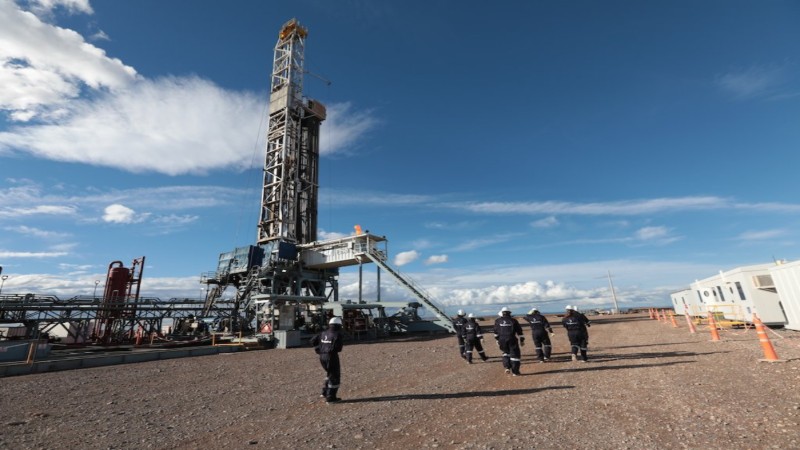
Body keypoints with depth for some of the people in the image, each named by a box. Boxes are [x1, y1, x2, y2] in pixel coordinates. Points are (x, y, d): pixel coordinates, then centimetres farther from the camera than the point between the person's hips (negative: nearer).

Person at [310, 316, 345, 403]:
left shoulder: (323, 333, 7)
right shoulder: (337, 334, -13)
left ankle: (325, 392, 28)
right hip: (332, 357, -7)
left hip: (322, 357, 7)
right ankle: (330, 397, 9)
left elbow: (312, 341, 9)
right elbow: (338, 348, -20)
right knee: (334, 377, 7)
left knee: (330, 374, 27)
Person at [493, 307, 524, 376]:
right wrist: (522, 340, 12)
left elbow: (496, 332, 9)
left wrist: (498, 340, 19)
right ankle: (515, 371, 8)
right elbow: (519, 331, 5)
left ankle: (507, 367, 8)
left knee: (506, 353, 22)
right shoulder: (513, 320, 3)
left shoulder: (497, 321, 6)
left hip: (502, 340, 2)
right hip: (512, 339, -2)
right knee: (514, 354, 7)